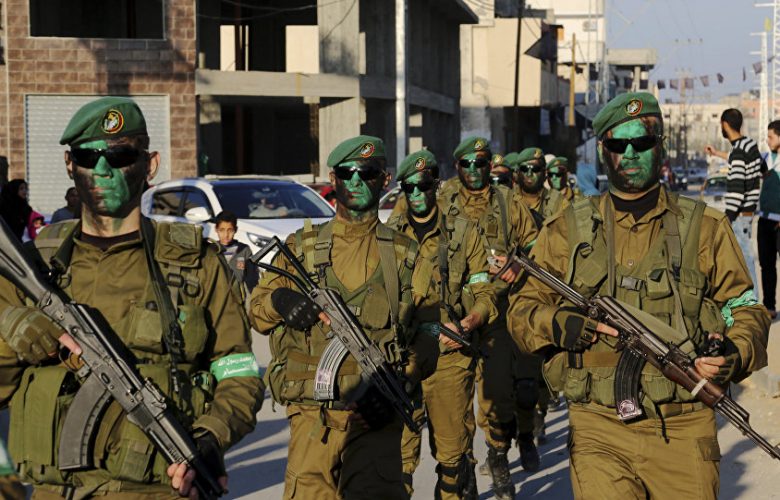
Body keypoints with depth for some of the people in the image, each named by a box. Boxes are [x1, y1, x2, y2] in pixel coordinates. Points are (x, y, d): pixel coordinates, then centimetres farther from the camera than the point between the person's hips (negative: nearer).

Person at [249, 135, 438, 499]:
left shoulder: (405, 254, 11)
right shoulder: (301, 247, 12)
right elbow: (256, 311, 14)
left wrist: (402, 383, -8)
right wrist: (277, 301, -10)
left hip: (376, 416, -1)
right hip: (311, 416, 1)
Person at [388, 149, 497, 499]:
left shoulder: (463, 232, 6)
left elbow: (485, 293, 3)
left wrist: (466, 326, -15)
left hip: (450, 356, -1)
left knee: (453, 451, 4)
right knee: (398, 452, -2)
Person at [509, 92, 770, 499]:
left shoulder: (704, 227, 8)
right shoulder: (567, 230, 9)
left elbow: (746, 310, 11)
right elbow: (523, 309, 10)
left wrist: (734, 357, -10)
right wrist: (568, 326, -11)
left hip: (683, 433, 1)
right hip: (598, 432, 0)